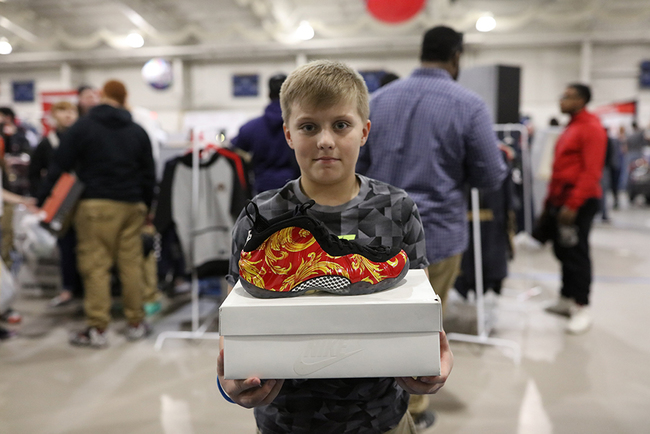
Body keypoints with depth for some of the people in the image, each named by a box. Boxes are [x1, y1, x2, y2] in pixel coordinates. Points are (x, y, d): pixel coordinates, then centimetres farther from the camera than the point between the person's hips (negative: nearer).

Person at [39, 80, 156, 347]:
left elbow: (59, 168, -1)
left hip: (96, 205, -4)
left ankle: (97, 329, 0)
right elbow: (149, 174, 15)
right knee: (131, 263, 7)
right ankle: (135, 323, 15)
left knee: (95, 266, -2)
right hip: (132, 205, 4)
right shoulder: (138, 132, 14)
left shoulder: (82, 127, 2)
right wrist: (146, 206, 22)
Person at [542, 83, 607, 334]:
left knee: (576, 254, -5)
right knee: (563, 252, 13)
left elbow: (591, 172, -18)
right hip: (560, 200, 9)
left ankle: (582, 309, 3)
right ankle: (566, 300, 24)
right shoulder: (570, 128, 18)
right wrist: (550, 201, 17)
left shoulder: (592, 128, -10)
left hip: (579, 202, -9)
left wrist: (573, 204, -22)